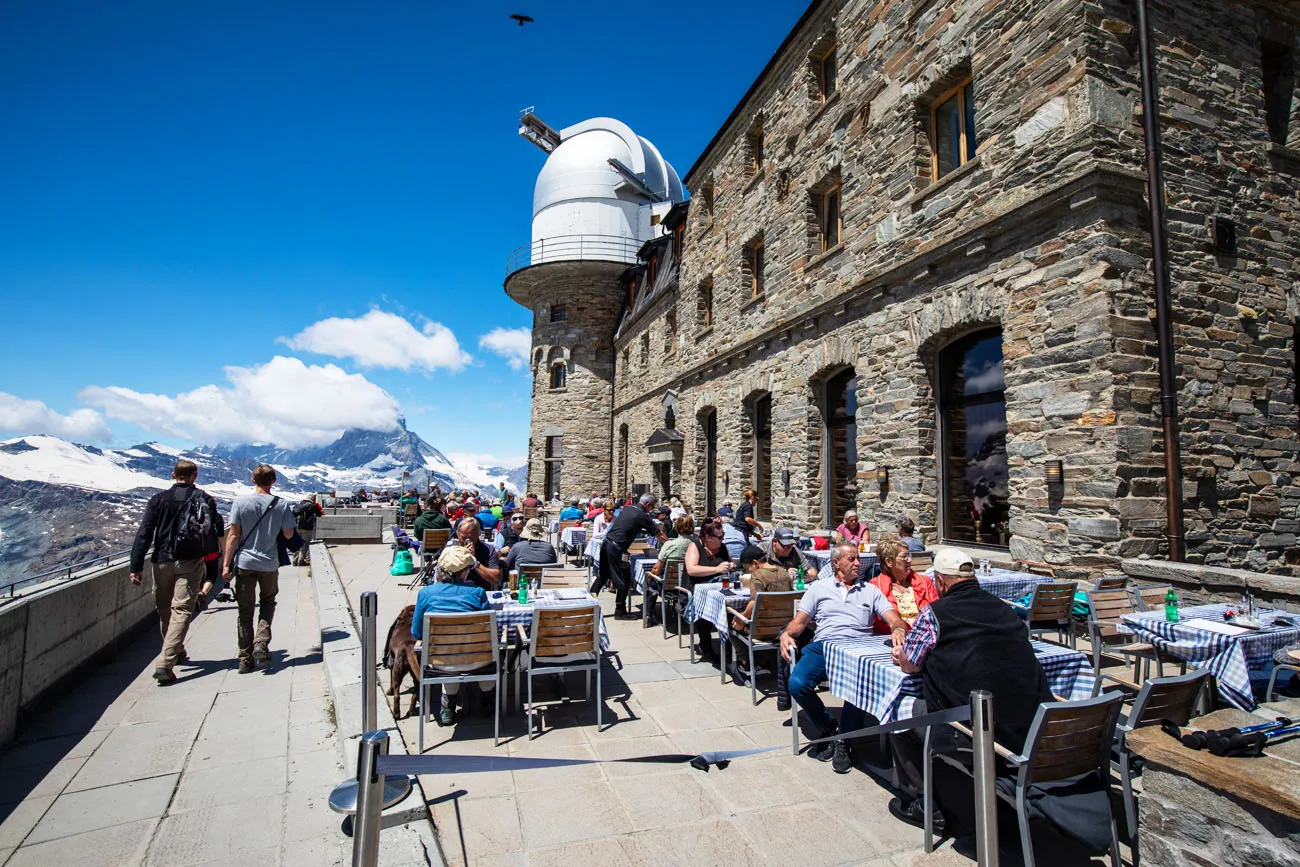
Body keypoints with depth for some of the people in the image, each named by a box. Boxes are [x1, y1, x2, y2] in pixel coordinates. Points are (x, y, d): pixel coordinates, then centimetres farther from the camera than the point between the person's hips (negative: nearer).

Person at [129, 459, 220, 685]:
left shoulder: (158, 499, 2)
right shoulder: (205, 499, 0)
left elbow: (144, 534, -4)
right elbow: (212, 534, -2)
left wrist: (136, 567, -3)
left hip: (162, 561, 2)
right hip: (190, 563, -1)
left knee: (165, 609, 17)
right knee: (182, 610, -2)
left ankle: (176, 653, 31)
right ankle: (165, 664, -13)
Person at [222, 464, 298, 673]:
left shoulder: (240, 502, -6)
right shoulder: (281, 505, -4)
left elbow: (233, 535, -7)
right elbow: (289, 535, 2)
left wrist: (226, 564, -2)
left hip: (244, 562, 0)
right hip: (269, 563, 0)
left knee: (245, 611, 8)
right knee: (268, 601, 21)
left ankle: (246, 660, 12)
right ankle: (262, 642, 1)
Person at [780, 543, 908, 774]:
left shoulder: (870, 591, 23)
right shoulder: (819, 588, 21)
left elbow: (895, 620, 12)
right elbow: (799, 622, 17)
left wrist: (898, 630, -14)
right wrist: (787, 634, -5)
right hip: (823, 646, 1)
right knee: (797, 683, -28)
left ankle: (843, 740, -10)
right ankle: (826, 727, 3)